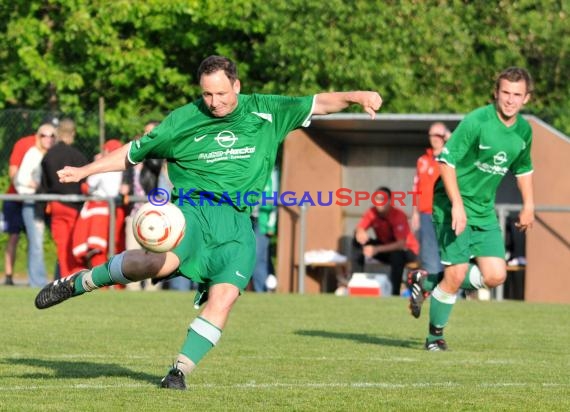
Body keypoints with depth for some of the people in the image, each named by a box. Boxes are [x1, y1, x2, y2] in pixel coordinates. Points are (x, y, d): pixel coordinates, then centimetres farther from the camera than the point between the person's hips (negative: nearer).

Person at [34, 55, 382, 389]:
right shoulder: (183, 120, 8)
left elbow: (318, 104, 13)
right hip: (192, 208, -2)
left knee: (225, 296, -19)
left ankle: (181, 370, -9)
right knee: (162, 261, -32)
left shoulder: (265, 112, 11)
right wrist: (85, 171, 14)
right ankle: (80, 282, -11)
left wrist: (355, 96, -4)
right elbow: (132, 153, 17)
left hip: (237, 223, 2)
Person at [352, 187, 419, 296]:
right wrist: (360, 233, -45)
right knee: (358, 241, -14)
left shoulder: (398, 215, -25)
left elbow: (401, 244, -34)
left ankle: (395, 293, -29)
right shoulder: (372, 213, -10)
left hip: (407, 251, -5)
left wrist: (377, 249, -46)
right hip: (384, 247, 5)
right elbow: (359, 229, -18)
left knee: (397, 254, -40)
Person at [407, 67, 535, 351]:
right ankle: (435, 336, 12)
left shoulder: (524, 131, 5)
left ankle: (428, 282, 16)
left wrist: (528, 205, 17)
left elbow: (523, 168, 24)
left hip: (485, 211, 7)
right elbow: (446, 160, -18)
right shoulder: (476, 122, -17)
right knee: (456, 275, -10)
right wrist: (457, 205, -23)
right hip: (454, 207, -7)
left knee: (495, 276, -5)